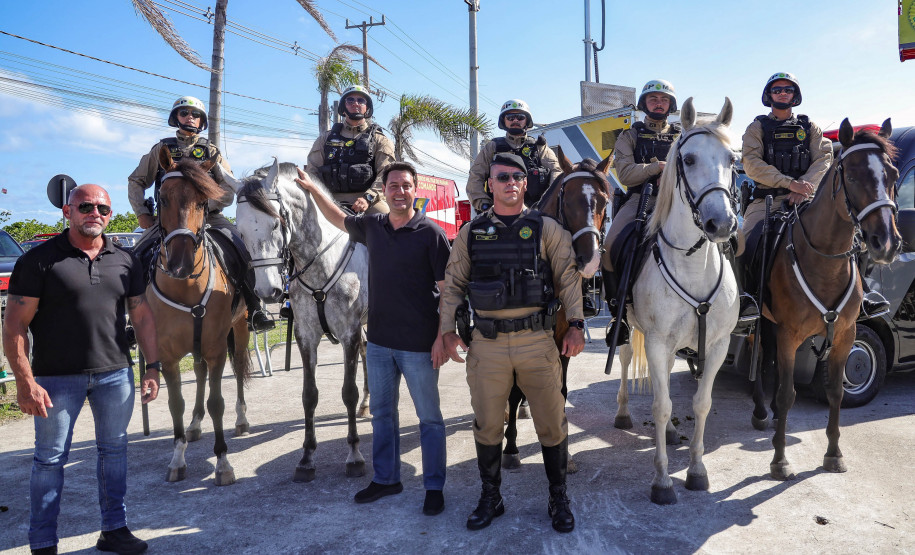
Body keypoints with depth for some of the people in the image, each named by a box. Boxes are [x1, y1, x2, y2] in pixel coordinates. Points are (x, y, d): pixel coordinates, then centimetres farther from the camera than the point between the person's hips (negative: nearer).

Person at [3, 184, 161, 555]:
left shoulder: (125, 261, 6)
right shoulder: (39, 260, -6)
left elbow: (142, 316, 10)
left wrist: (153, 365, 4)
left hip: (115, 373, 4)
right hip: (56, 377, -4)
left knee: (114, 449, 13)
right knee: (50, 458, 7)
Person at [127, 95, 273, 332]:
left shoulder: (211, 152, 12)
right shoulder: (162, 149, 14)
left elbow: (229, 191, 1)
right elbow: (136, 182, 18)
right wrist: (142, 213, 5)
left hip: (208, 217, -1)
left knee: (243, 248, -25)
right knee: (138, 257, -18)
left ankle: (254, 311, -17)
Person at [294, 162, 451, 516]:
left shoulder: (431, 233, -11)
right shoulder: (372, 227, 5)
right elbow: (338, 219, 26)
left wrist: (443, 338, -15)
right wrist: (313, 188, 18)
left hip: (419, 345, -5)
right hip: (379, 341, 6)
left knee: (429, 418, 7)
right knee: (382, 413, 17)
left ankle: (434, 487, 20)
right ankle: (385, 478, 33)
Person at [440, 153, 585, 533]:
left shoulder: (546, 229, 2)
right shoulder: (471, 233, 7)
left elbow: (569, 278, 1)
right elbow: (452, 284, 9)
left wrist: (575, 324, -8)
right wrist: (448, 330, 1)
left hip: (537, 341, -1)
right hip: (487, 344, 2)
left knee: (551, 423, 8)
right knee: (487, 425, 12)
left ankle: (558, 499, 27)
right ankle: (490, 498, 30)